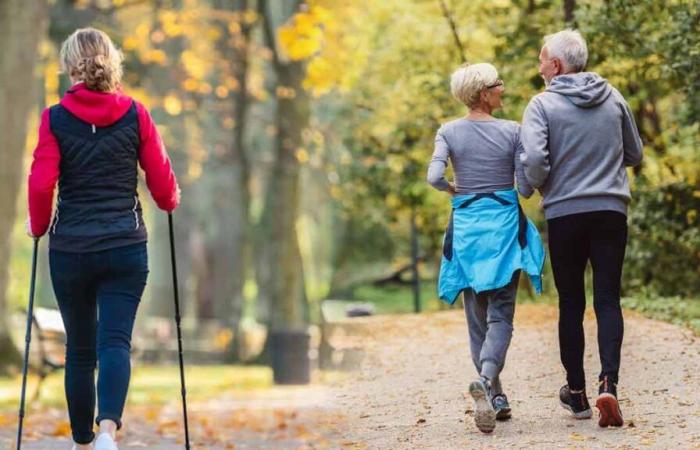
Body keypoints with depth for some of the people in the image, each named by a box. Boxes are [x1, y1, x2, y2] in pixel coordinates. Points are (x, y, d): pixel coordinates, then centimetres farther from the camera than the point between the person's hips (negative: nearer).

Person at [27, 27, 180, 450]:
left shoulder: (55, 118, -3)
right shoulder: (136, 114, -1)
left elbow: (41, 184, -9)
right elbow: (162, 182, 1)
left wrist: (39, 225, 10)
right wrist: (171, 202, 24)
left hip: (70, 248, 1)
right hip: (125, 247, 0)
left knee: (80, 348, 13)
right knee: (116, 341, -6)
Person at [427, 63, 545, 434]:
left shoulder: (449, 132, -2)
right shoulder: (511, 131, -5)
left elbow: (434, 177, -14)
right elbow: (526, 188, -5)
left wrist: (453, 190, 8)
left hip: (466, 225, 2)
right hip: (504, 224, -2)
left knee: (477, 315, 12)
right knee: (501, 313, -2)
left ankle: (495, 396, 16)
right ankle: (485, 379, -28)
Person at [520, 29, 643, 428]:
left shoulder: (543, 105, -6)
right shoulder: (613, 98, 6)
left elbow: (534, 159, -17)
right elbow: (635, 154, 14)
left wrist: (543, 187, 3)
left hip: (564, 214, -2)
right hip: (611, 211, 2)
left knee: (571, 303, 10)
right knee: (608, 300, 1)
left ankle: (577, 391, 17)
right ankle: (608, 383, -17)